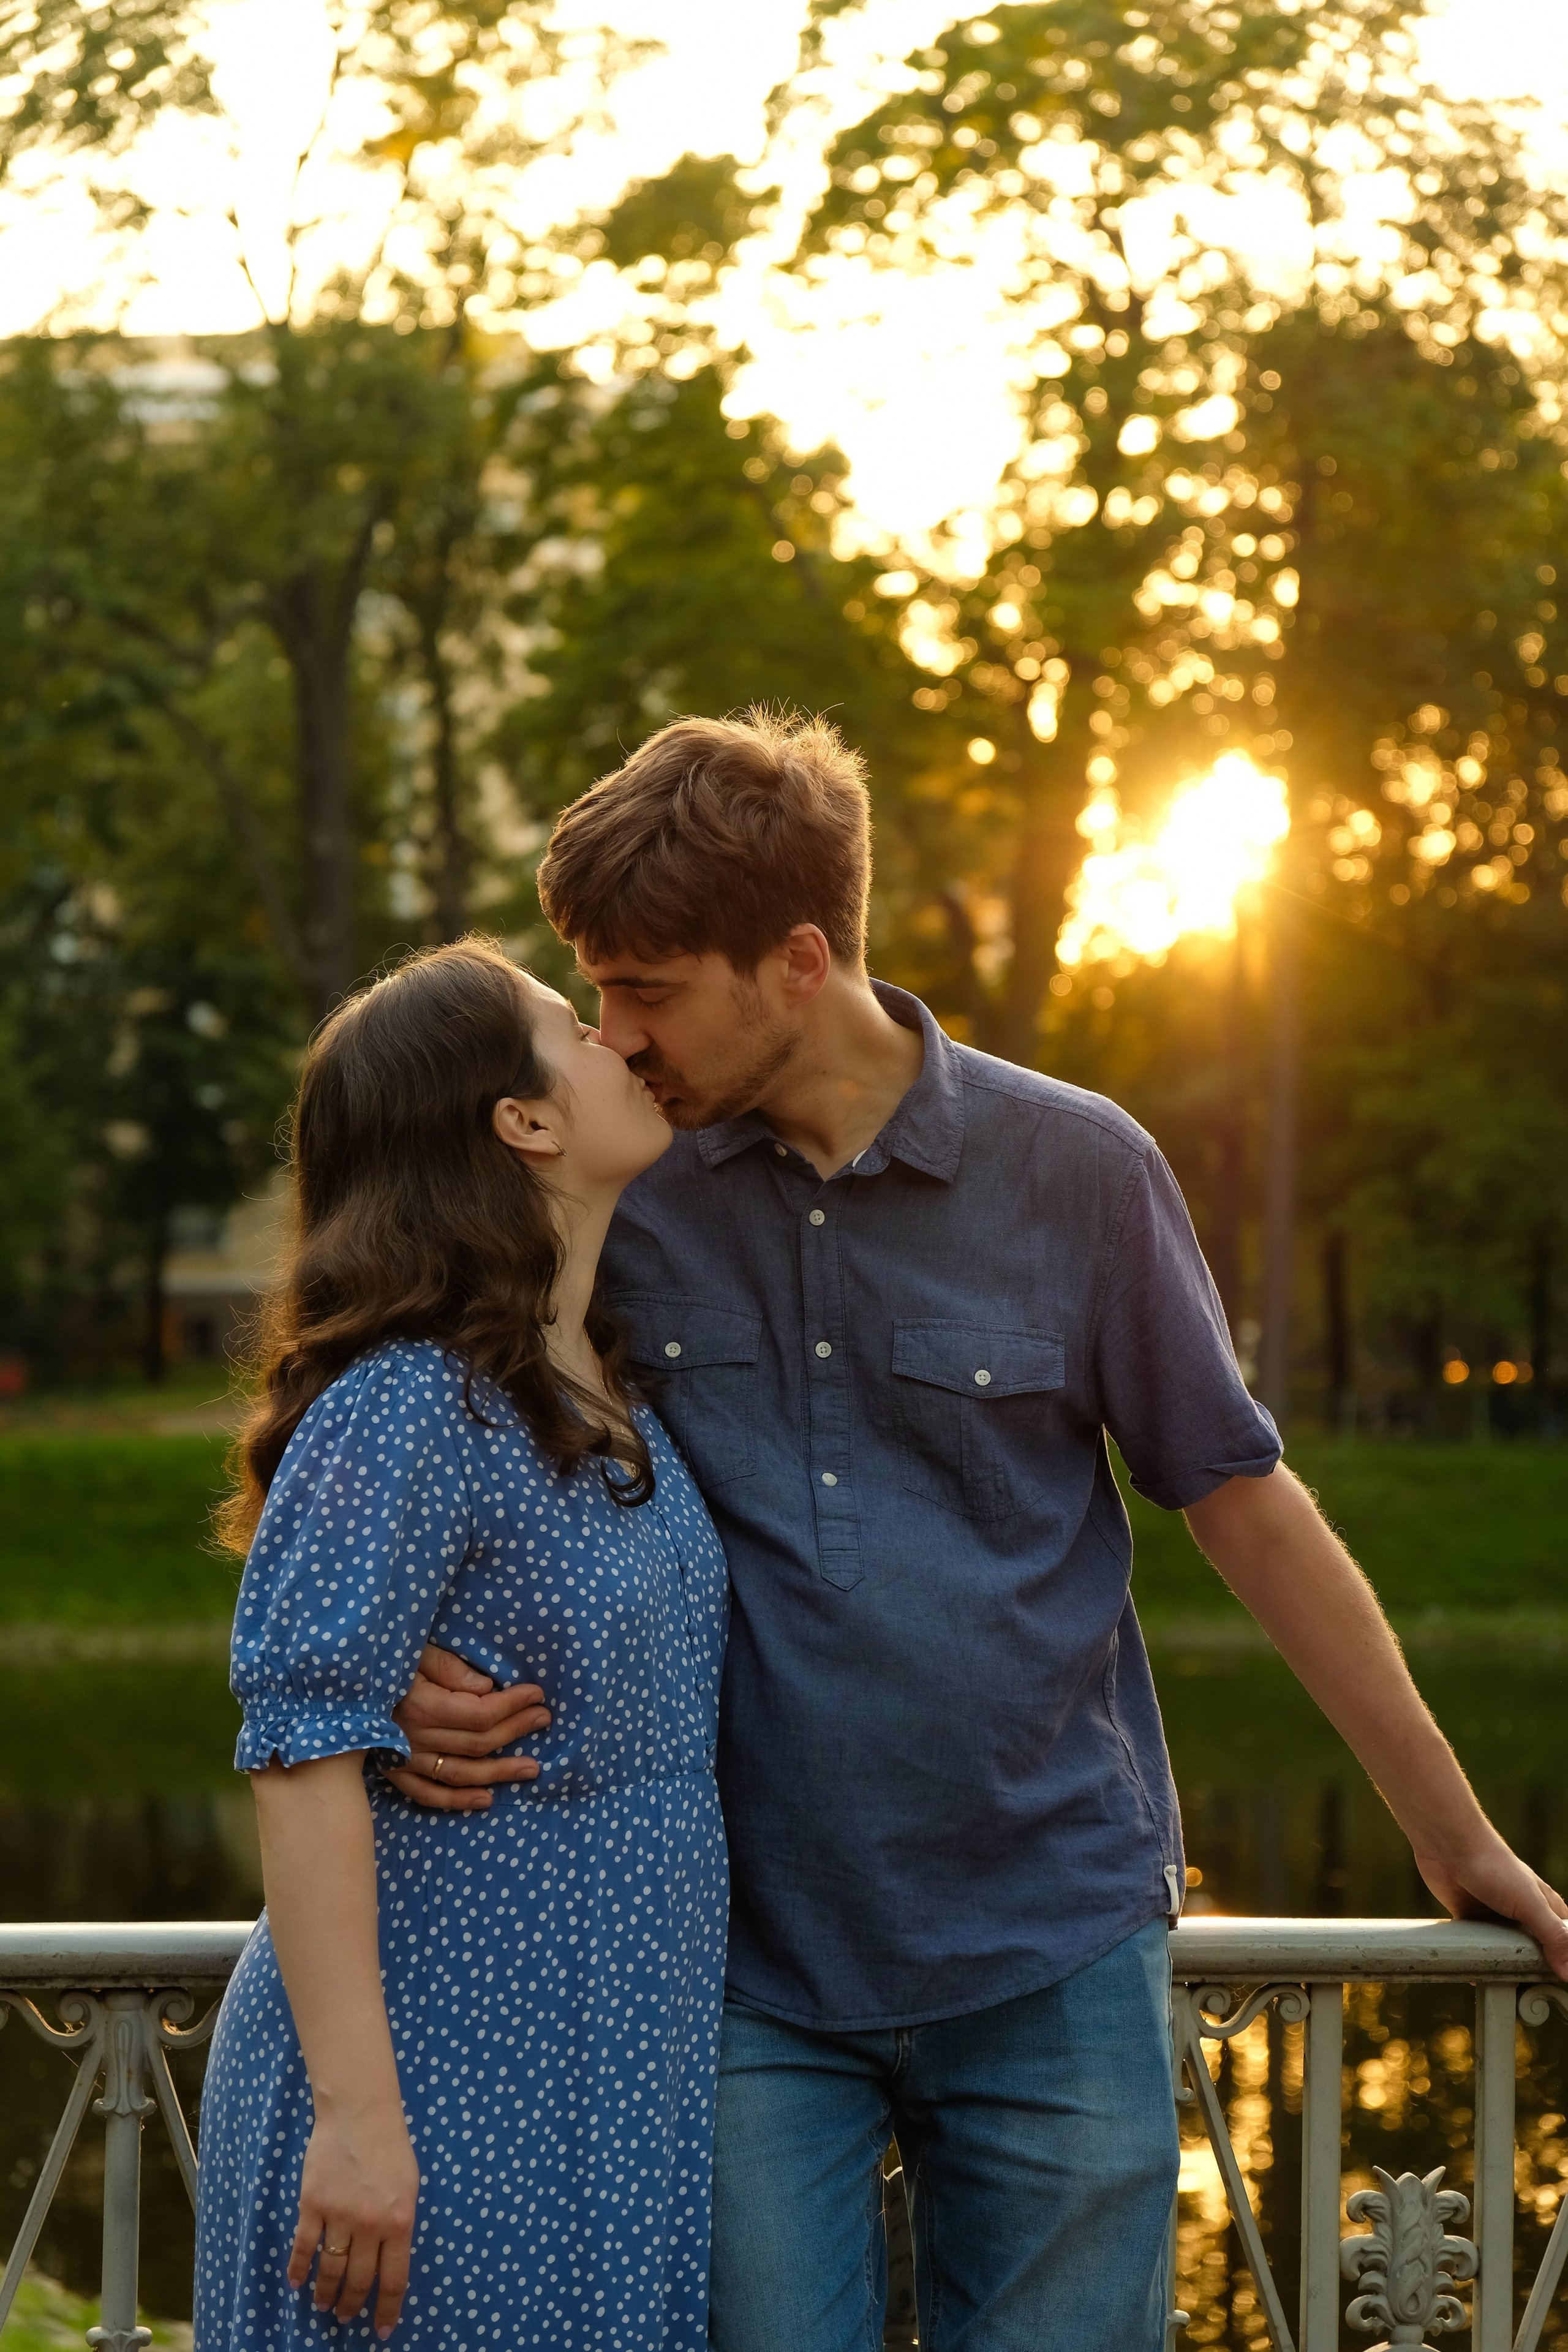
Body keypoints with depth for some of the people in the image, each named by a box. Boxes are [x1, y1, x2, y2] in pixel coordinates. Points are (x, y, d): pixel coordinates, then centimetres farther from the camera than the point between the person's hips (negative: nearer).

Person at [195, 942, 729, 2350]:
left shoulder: (615, 1407, 10)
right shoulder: (404, 1411, -16)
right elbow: (304, 1760, -20)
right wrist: (355, 2113, -23)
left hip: (617, 2091, 8)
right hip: (442, 2092, -8)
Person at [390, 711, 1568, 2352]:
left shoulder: (1075, 1170, -3)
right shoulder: (616, 1191, 0)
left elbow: (1249, 1511, 4)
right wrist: (425, 1678, -15)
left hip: (1048, 1953, -1)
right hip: (746, 1963, 1)